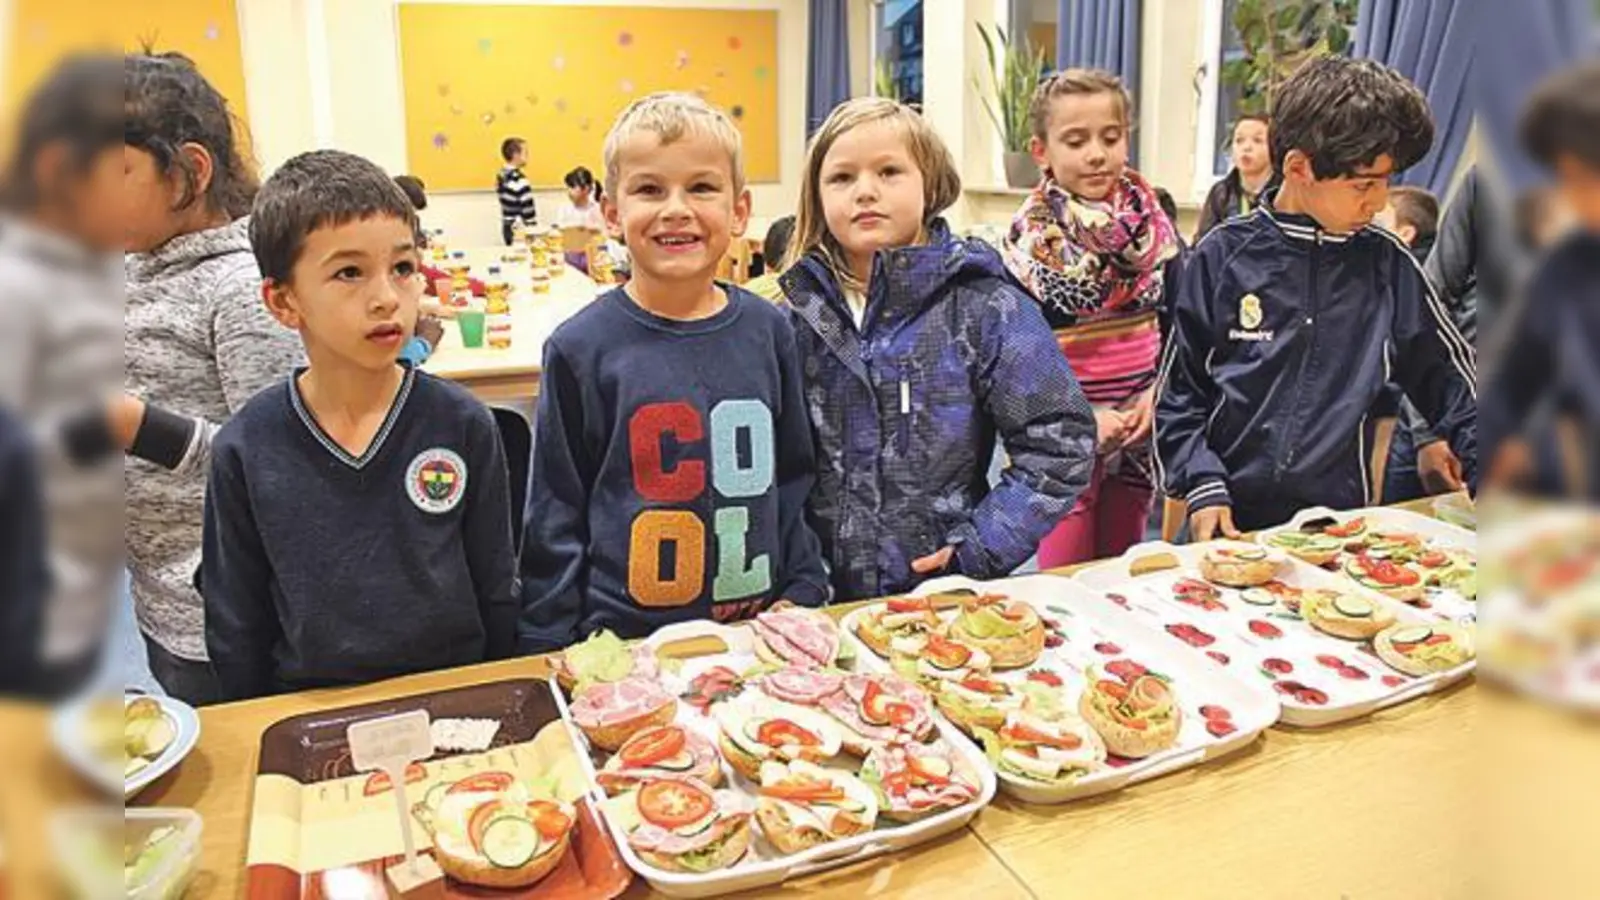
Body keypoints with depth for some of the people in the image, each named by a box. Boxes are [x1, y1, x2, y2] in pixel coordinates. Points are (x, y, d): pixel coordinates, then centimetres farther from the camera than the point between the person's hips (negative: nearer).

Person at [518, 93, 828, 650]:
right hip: (623, 639, -2)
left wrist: (803, 596, 5)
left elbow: (794, 481, 9)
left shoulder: (768, 332, 0)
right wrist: (554, 650, -3)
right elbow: (554, 519, -2)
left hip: (761, 629, 3)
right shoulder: (581, 348, -8)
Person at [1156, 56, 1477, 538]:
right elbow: (1179, 393, 3)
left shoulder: (1387, 264, 4)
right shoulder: (1223, 256, -1)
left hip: (1340, 519, 2)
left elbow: (1451, 380, 13)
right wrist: (1204, 487, -7)